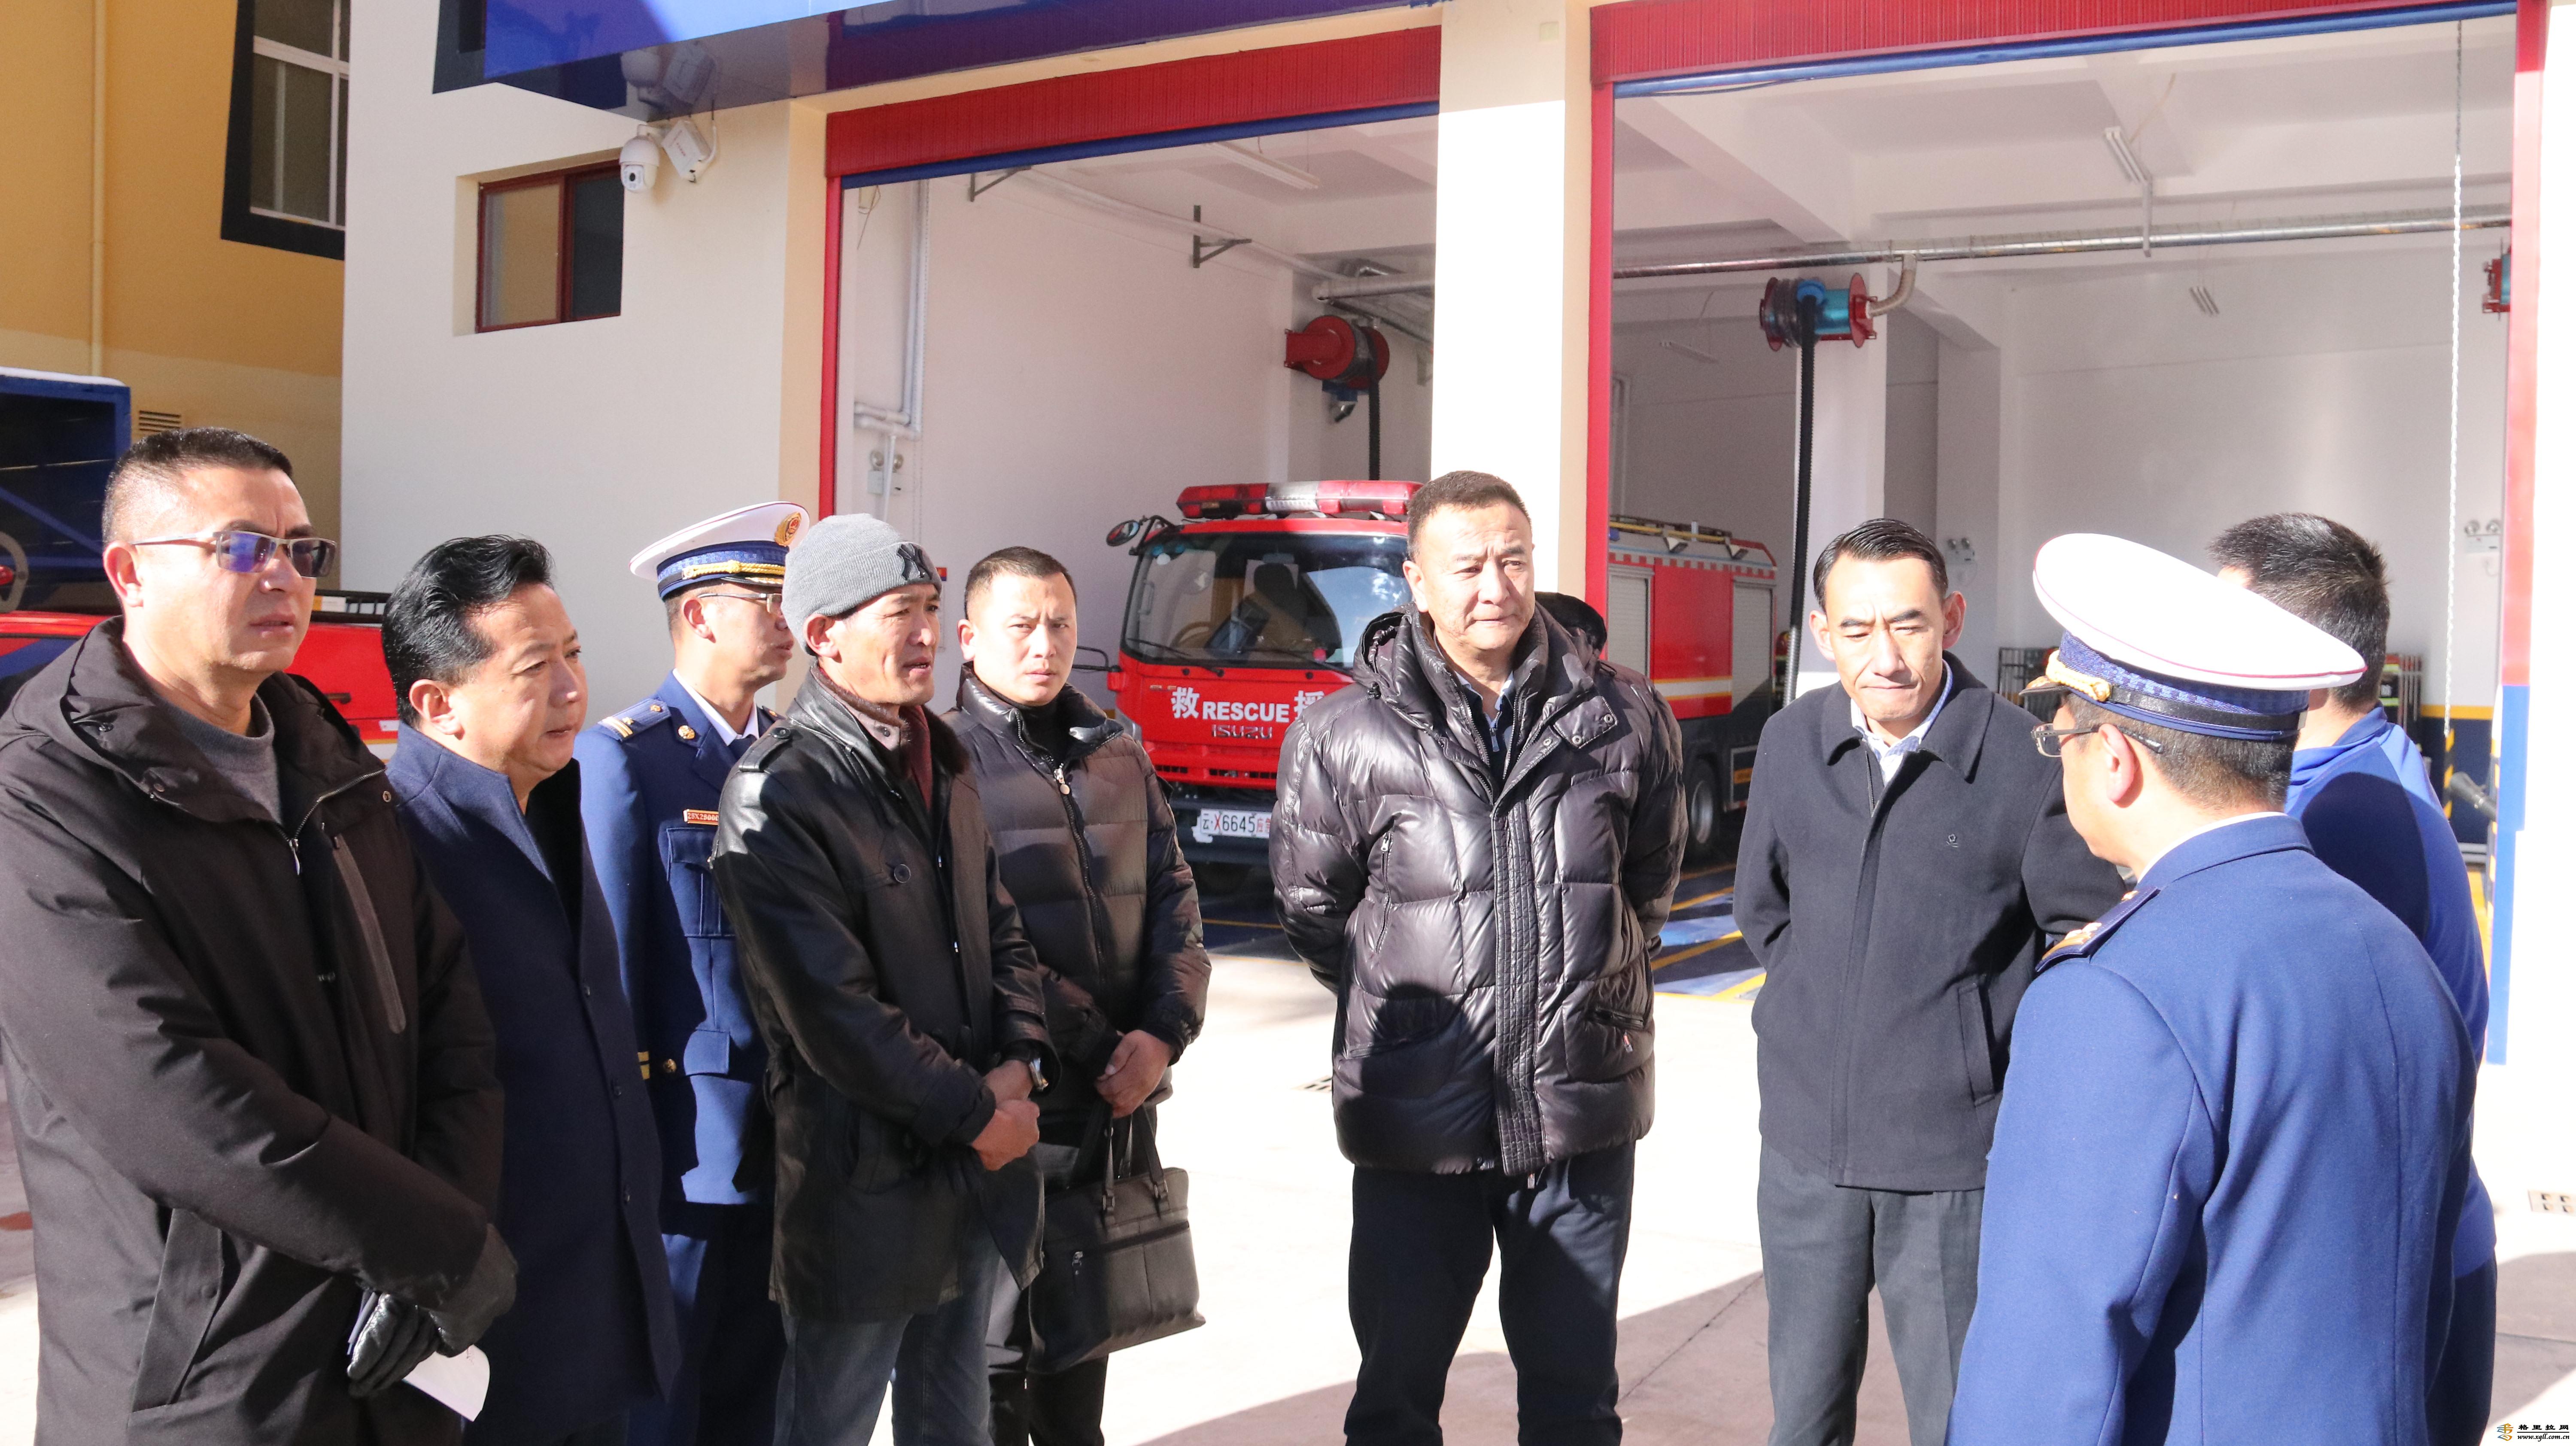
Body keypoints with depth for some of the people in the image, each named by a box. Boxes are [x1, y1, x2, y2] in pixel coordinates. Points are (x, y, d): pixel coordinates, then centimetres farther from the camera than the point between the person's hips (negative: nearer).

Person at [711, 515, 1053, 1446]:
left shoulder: (944, 766, 9)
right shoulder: (777, 793, -17)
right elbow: (835, 1011, -21)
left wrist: (1019, 1063, -3)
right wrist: (974, 1114, -15)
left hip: (976, 1170, 7)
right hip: (862, 1183, -7)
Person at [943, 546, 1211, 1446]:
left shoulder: (1119, 754, 9)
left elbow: (1173, 899, 6)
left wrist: (1164, 1033, -8)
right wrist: (1096, 1049, -17)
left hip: (1120, 1103, 6)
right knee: (997, 1346, 7)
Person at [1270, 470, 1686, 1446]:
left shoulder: (1625, 722, -1)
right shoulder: (1344, 738, -6)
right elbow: (1311, 910, 6)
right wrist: (1401, 1004, 7)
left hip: (1582, 1112, 2)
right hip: (1417, 1117, -1)